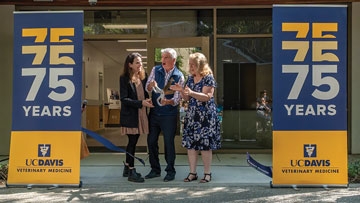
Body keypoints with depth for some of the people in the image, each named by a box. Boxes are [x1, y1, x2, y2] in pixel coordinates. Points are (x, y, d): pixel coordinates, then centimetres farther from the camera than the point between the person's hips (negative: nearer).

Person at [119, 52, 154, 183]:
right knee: (132, 142, -5)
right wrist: (141, 103, -19)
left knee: (133, 142, 12)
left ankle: (127, 168, 24)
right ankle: (131, 172, 2)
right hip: (130, 115, -6)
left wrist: (147, 101, -2)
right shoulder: (124, 78, -8)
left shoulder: (143, 77, 9)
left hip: (141, 114, 6)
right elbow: (124, 99, -13)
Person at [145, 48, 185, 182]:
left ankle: (170, 171, 17)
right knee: (151, 141, 9)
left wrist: (169, 101, -29)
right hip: (154, 112, 4)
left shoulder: (179, 76, -5)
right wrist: (151, 85, -21)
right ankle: (155, 170, 23)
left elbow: (178, 98, -8)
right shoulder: (155, 70, 3)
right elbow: (147, 89, 2)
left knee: (169, 143, 3)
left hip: (169, 114, -4)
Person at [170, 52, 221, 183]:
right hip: (191, 115, 6)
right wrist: (181, 90, -2)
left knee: (205, 145, -3)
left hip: (205, 117, -6)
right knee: (190, 145, 4)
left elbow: (207, 96, -16)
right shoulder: (190, 79, 13)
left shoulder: (208, 78, -7)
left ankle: (207, 173, 8)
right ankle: (192, 173, 13)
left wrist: (191, 92, -26)